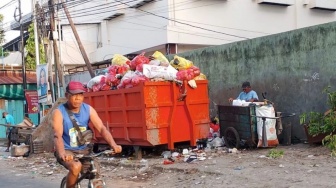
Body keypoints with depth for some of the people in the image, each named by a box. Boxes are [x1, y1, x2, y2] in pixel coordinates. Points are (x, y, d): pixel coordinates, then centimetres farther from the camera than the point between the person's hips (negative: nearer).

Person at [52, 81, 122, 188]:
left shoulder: (88, 109, -3)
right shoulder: (59, 112, -14)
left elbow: (102, 128, -10)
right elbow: (57, 136, -27)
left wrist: (113, 145, -28)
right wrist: (62, 154, -47)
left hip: (84, 150, 4)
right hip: (67, 151, -4)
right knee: (76, 167, -33)